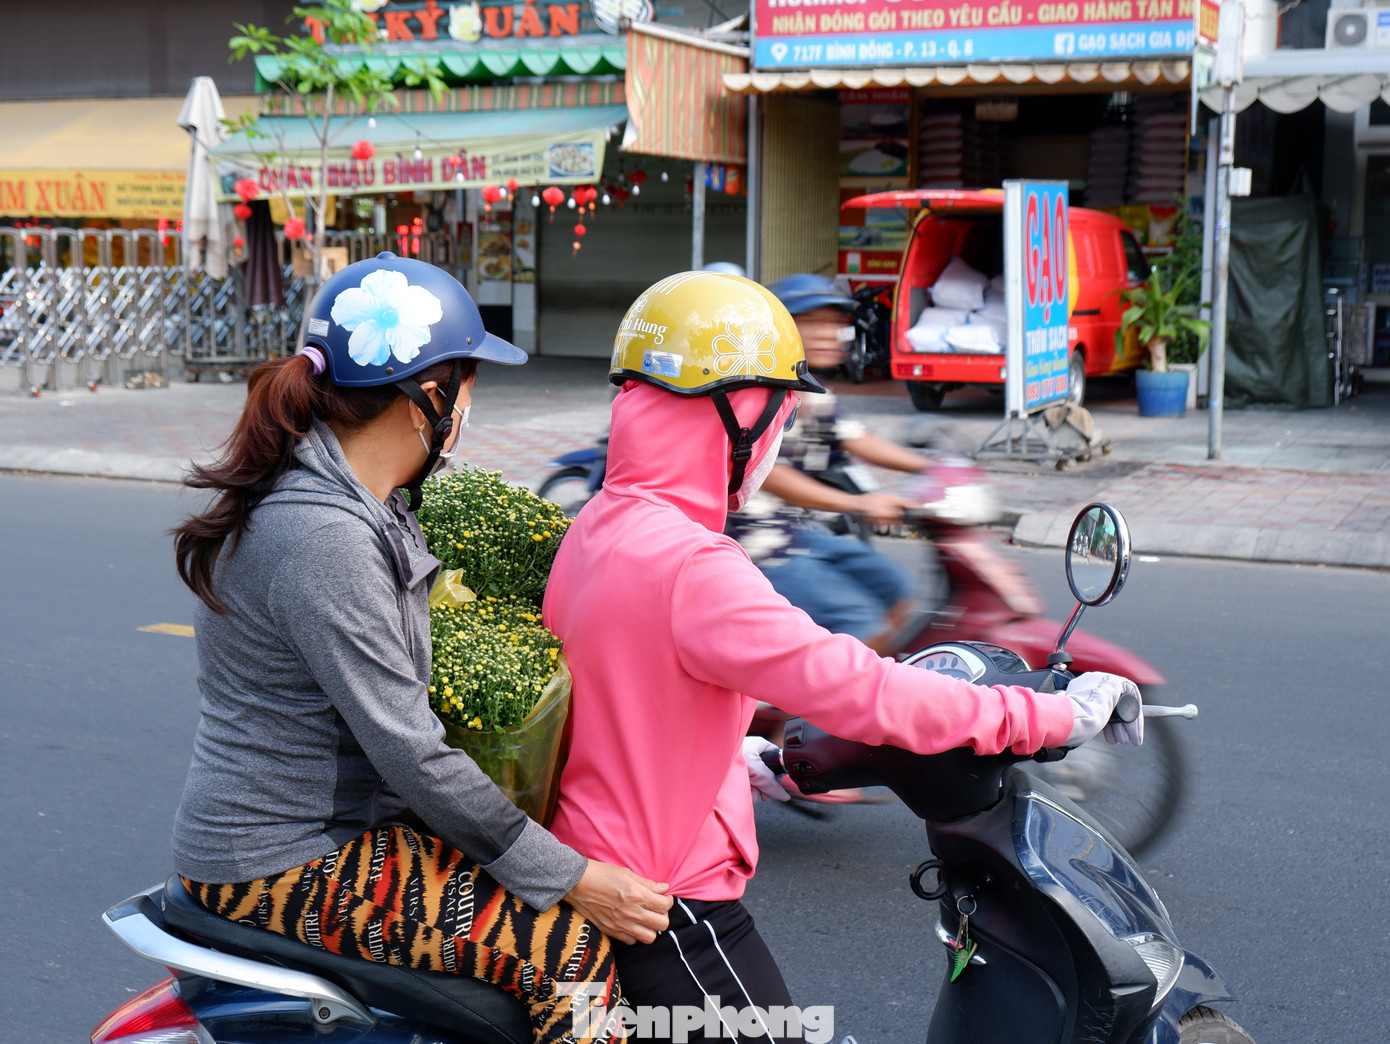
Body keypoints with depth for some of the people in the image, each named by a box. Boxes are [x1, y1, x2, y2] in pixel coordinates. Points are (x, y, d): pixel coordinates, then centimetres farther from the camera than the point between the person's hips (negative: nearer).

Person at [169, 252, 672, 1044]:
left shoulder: (362, 500, 6)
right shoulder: (325, 540, -25)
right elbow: (410, 755, -24)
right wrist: (571, 878, -18)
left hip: (339, 821, 10)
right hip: (282, 868, -10)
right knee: (570, 950, -19)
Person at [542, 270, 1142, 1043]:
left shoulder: (596, 530, 5)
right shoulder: (692, 567, -26)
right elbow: (852, 685, -30)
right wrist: (1045, 718, -23)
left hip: (597, 861, 10)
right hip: (677, 905, -10)